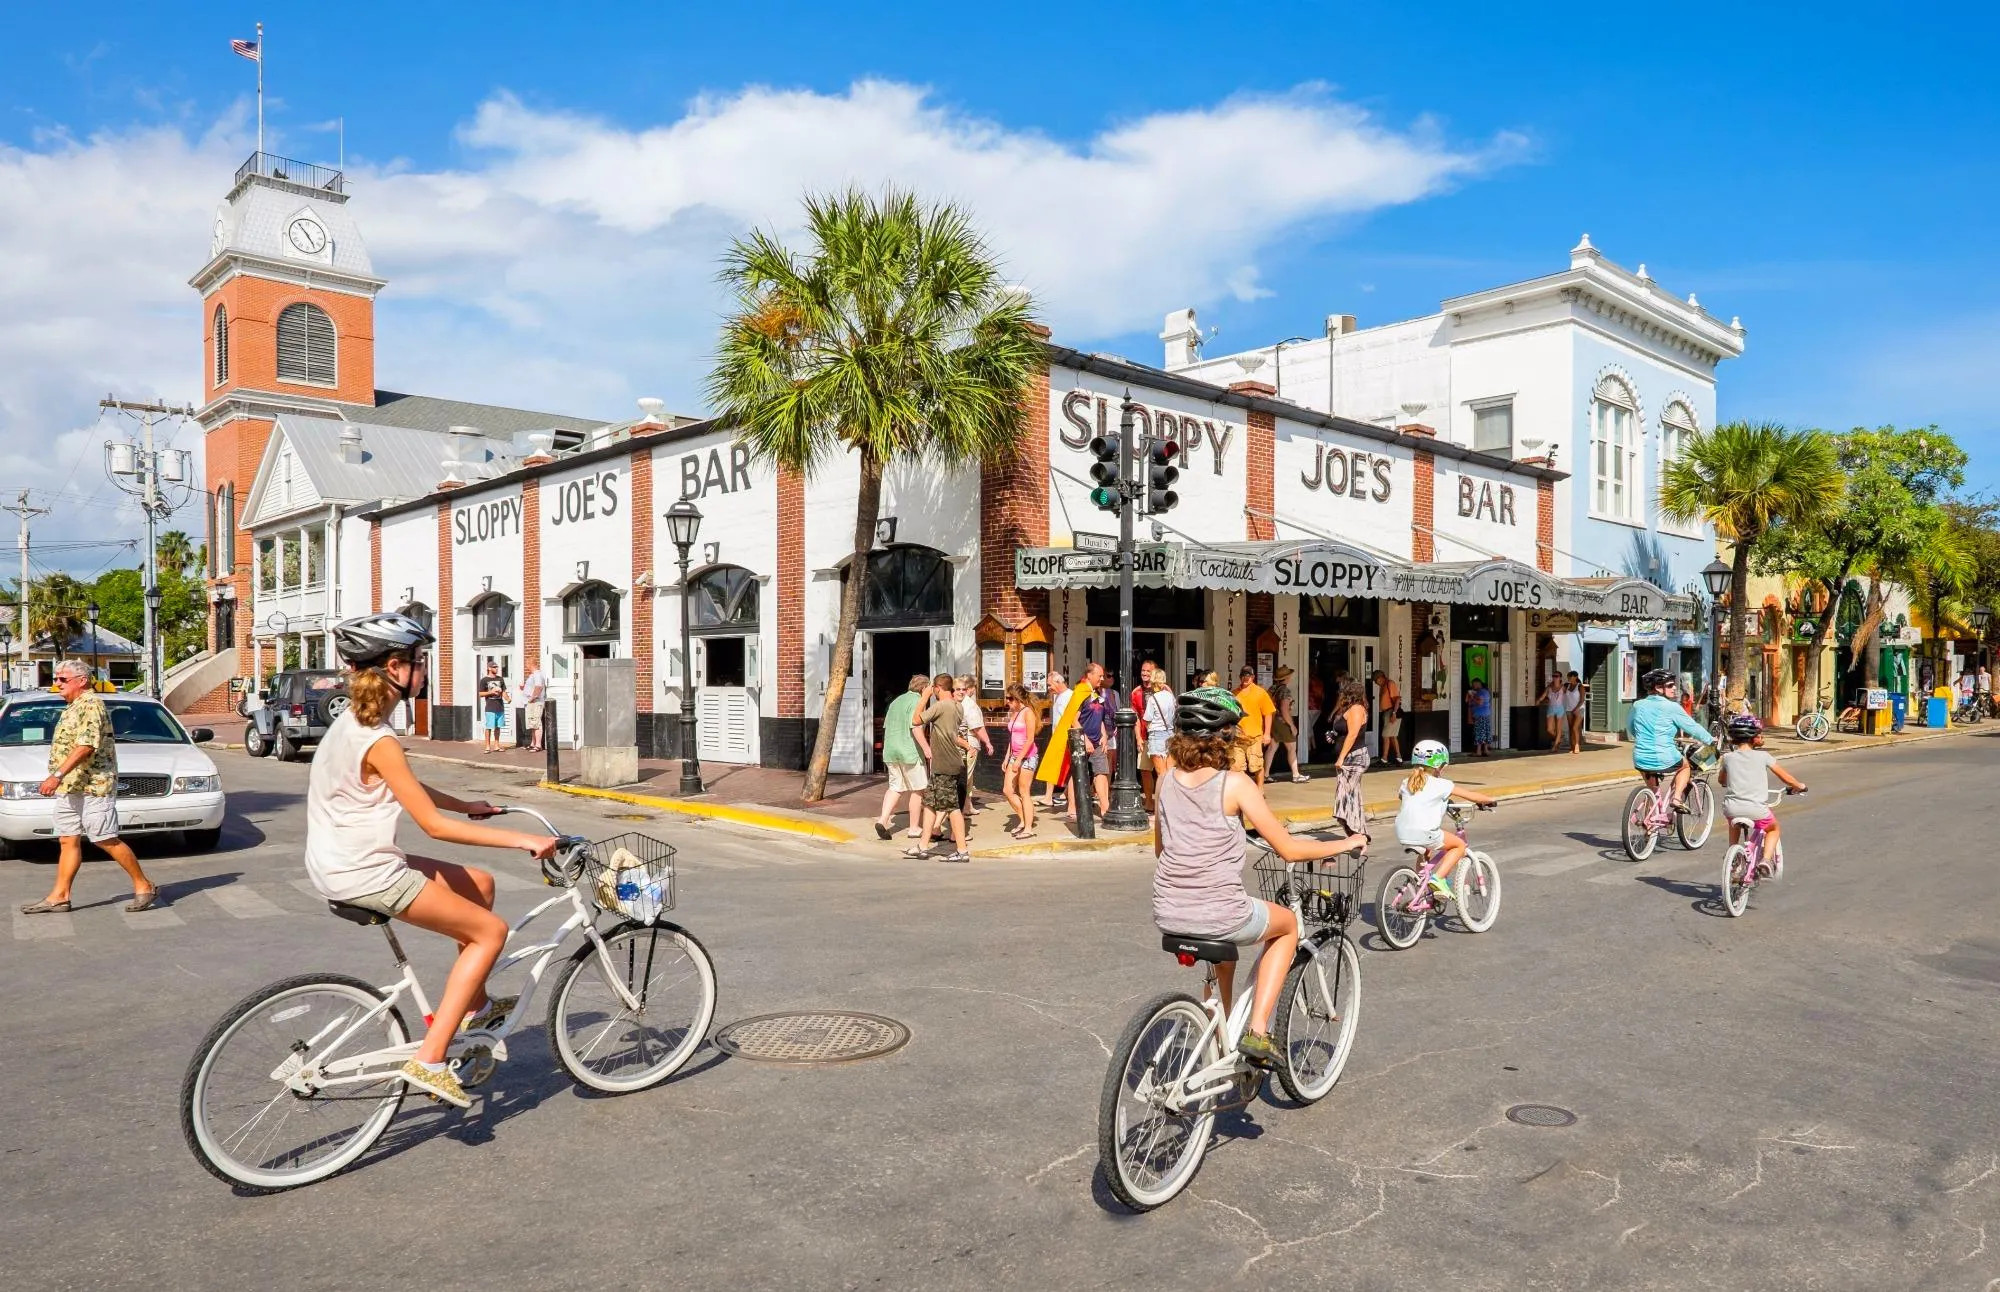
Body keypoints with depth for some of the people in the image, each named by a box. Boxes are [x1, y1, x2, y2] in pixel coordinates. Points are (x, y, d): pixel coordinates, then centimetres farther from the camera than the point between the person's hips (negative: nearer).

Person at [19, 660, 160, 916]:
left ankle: (144, 886, 0)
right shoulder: (72, 707, 18)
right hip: (69, 788, 10)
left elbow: (85, 747, -23)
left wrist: (57, 775, -28)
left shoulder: (91, 704, -13)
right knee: (68, 841, 9)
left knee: (106, 841, -7)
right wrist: (59, 779, 22)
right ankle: (59, 896, 12)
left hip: (93, 786, -10)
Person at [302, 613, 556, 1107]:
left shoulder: (352, 723, 8)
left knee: (479, 885, 18)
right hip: (365, 877, -10)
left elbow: (410, 788, 22)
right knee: (491, 931, -4)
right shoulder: (377, 741, -23)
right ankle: (429, 1060, -5)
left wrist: (468, 806, 27)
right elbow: (434, 825, -23)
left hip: (344, 864, 10)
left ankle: (474, 1006, 28)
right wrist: (520, 839, -22)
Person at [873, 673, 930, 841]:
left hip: (890, 751, 7)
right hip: (909, 751, -7)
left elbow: (886, 727, 19)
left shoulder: (896, 701, 17)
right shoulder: (916, 701, -8)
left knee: (895, 787, 12)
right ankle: (915, 828, 11)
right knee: (917, 789, 5)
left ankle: (883, 820, -6)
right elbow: (915, 727, -21)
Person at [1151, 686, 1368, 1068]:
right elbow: (1289, 849, -8)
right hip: (1219, 915, -5)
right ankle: (1257, 1032, 15)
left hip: (1168, 916, 5)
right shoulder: (1235, 784, -11)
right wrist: (1346, 844, 8)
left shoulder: (1166, 780, 3)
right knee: (1287, 924, 26)